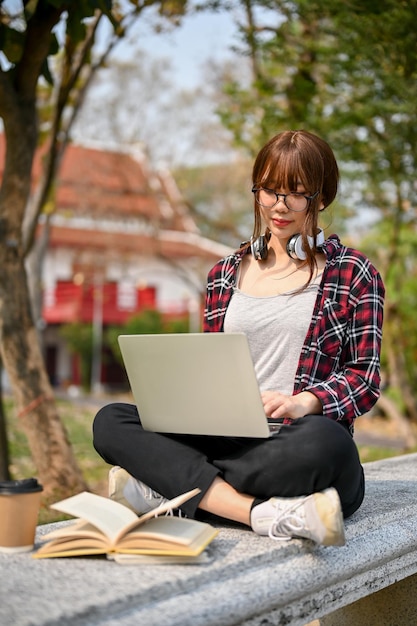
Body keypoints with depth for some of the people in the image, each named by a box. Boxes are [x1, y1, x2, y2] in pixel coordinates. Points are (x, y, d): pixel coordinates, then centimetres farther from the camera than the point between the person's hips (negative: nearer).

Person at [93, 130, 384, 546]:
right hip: (227, 440, 4)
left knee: (321, 438, -41)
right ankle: (265, 515, -32)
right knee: (110, 421, -19)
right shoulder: (225, 274, 19)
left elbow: (364, 376, 2)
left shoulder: (352, 274, 8)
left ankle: (166, 487, -26)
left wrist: (305, 402, -18)